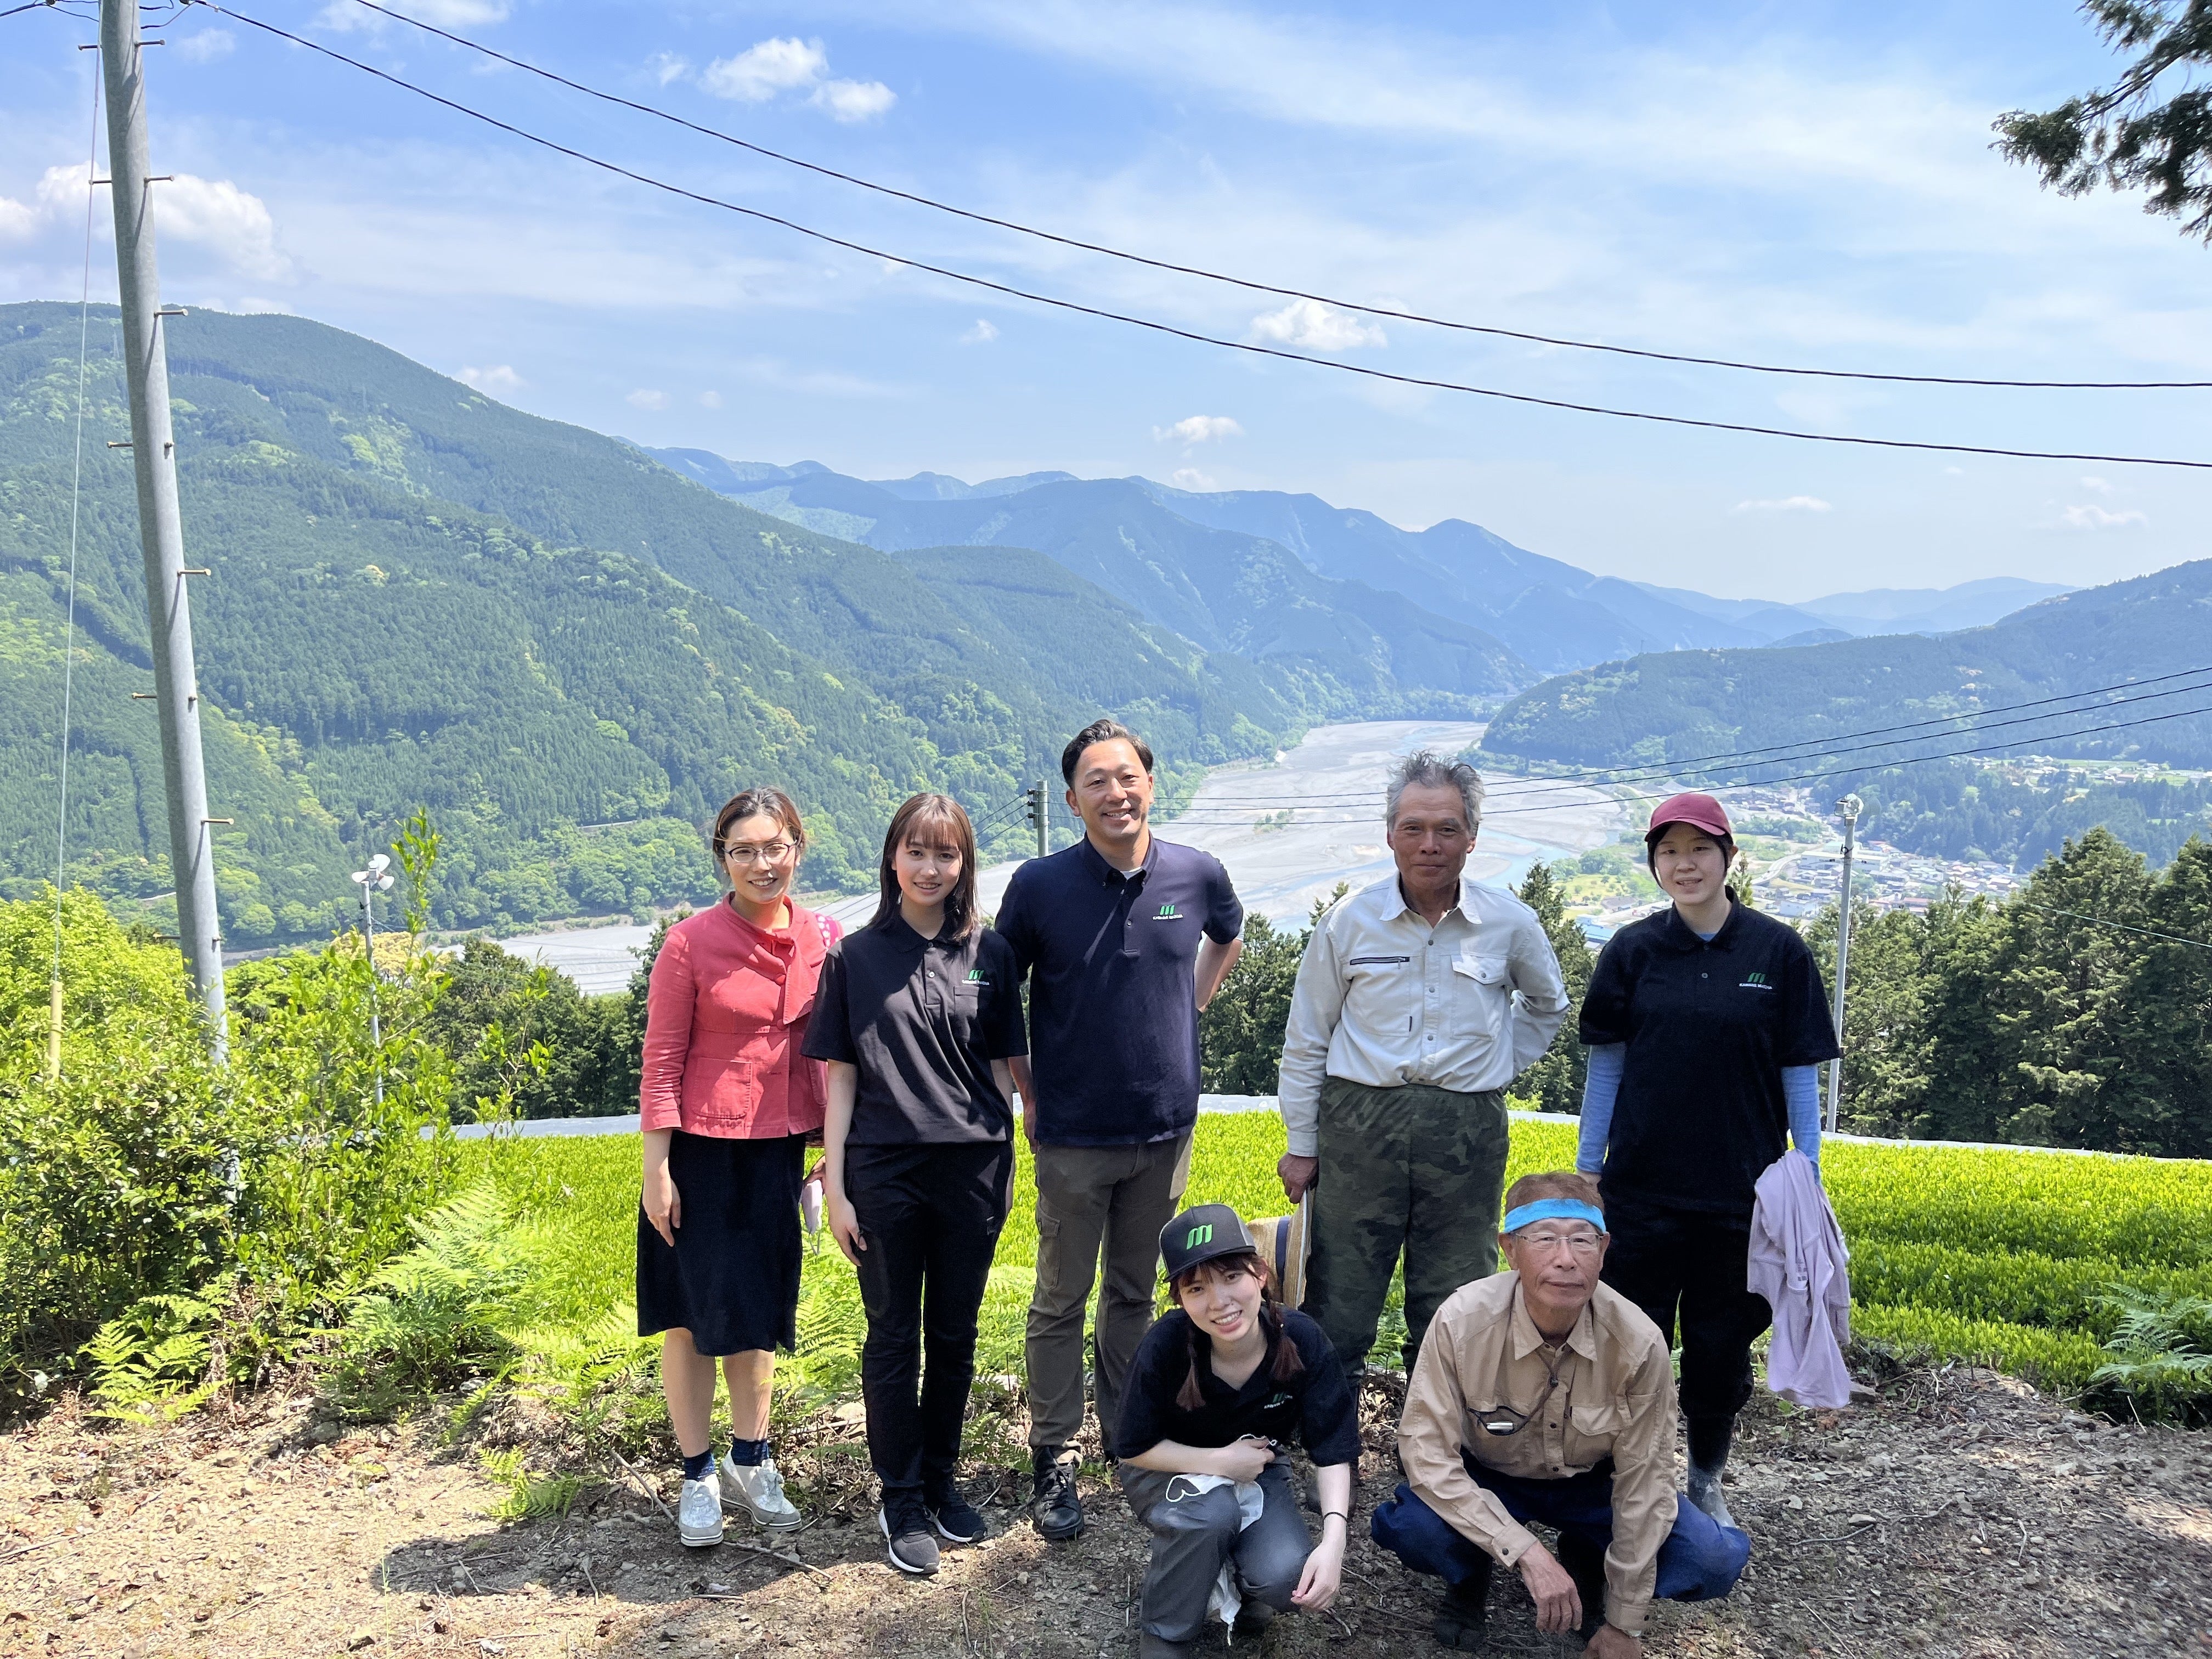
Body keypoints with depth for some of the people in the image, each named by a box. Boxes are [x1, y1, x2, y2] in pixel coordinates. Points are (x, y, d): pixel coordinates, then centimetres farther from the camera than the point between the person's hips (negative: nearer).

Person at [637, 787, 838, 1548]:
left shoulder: (822, 940, -1)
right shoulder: (691, 943, -11)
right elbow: (662, 1060, -8)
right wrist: (656, 1170, -10)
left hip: (777, 1148, 4)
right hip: (700, 1149, -4)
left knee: (760, 1309, 16)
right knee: (693, 1311, 8)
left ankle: (750, 1461, 32)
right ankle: (699, 1476, 23)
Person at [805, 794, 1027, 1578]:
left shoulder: (990, 953, 3)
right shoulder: (856, 955, 0)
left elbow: (1002, 1065, 8)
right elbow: (841, 1075, 1)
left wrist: (1002, 1161, 5)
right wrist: (834, 1186, -3)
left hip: (972, 1171, 2)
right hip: (884, 1172, -1)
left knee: (955, 1336, 13)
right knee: (894, 1339, 8)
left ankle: (941, 1482, 31)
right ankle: (902, 1504, 23)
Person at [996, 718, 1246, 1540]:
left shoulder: (1198, 874, -4)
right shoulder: (1040, 885, -11)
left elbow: (1229, 939, 20)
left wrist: (1185, 1010, 9)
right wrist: (1028, 1092, -1)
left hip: (1165, 1126, 3)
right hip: (1073, 1134, -2)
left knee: (1135, 1293, 18)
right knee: (1061, 1302, 6)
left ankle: (1127, 1433, 35)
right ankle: (1054, 1459, 19)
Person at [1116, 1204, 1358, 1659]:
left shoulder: (1303, 1342, -26)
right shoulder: (1163, 1348, -31)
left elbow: (1333, 1452, -18)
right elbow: (1133, 1449, -17)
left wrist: (1333, 1542, -32)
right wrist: (1221, 1461, -28)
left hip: (1255, 1469, 2)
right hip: (1172, 1469, -2)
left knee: (1287, 1582, -24)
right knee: (1213, 1510, -35)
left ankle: (1237, 1580, 13)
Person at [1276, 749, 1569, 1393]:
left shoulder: (1511, 923, 3)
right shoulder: (1349, 921, 0)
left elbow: (1548, 1004, 24)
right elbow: (1306, 1039, 7)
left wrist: (1498, 1067, 12)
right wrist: (1301, 1144, 6)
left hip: (1468, 1135, 1)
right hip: (1360, 1124, -1)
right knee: (1336, 1315, 2)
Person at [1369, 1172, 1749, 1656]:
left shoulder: (1639, 1343, -25)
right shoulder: (1461, 1322, -29)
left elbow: (1642, 1484, -15)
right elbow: (1427, 1452, -27)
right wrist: (1526, 1551, -36)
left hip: (1592, 1485, 2)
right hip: (1487, 1480, -2)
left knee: (1715, 1561, -21)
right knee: (1410, 1527, -33)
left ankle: (1586, 1569, 10)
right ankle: (1468, 1580, 4)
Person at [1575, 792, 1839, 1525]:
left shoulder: (1778, 951, -2)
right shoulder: (1631, 951, 0)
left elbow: (1800, 1072, 1)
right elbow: (1605, 1065, 4)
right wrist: (1585, 1170, 4)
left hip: (1740, 1188, 0)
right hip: (1643, 1184, 0)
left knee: (1721, 1343, 10)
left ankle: (1706, 1485, 31)